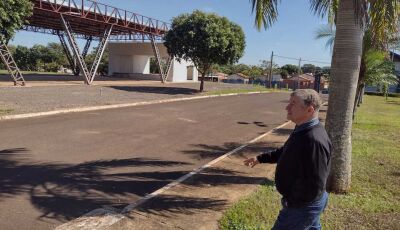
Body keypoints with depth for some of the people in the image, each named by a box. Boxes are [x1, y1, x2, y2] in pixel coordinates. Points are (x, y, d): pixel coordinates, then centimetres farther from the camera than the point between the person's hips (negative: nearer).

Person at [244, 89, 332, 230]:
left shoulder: (314, 140, -32)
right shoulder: (302, 130, 2)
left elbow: (314, 185, -31)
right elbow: (285, 152, 19)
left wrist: (291, 201, -19)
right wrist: (260, 158, 20)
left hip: (302, 206, -10)